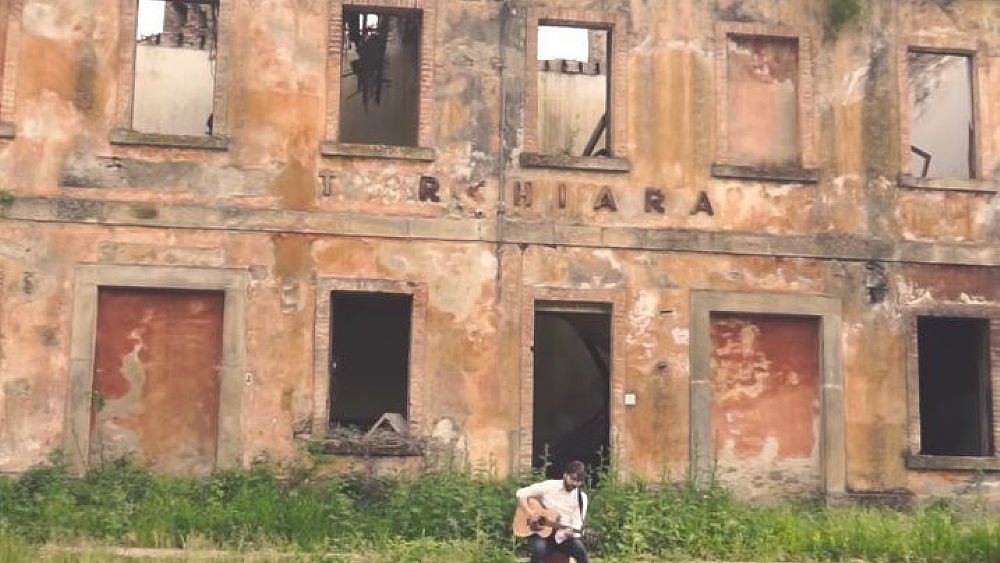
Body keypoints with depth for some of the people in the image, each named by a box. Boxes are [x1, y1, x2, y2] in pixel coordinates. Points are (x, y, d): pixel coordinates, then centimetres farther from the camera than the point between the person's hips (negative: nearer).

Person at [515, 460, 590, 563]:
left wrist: (571, 531, -26)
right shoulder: (549, 486, -4)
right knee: (539, 550, -36)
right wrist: (530, 513, -16)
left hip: (563, 536, 2)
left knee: (580, 551, -28)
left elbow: (577, 523, -2)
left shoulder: (582, 498, 1)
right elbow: (521, 493, -1)